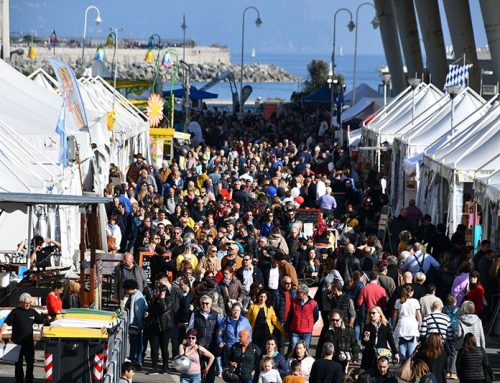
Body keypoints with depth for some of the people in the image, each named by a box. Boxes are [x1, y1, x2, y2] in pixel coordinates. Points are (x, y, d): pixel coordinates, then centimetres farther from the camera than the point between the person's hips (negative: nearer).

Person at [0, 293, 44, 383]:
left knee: (30, 362, 8)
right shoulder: (16, 312, -7)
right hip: (17, 342, -3)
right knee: (18, 363, 6)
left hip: (29, 342, 3)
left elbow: (41, 321, 13)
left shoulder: (32, 312, 5)